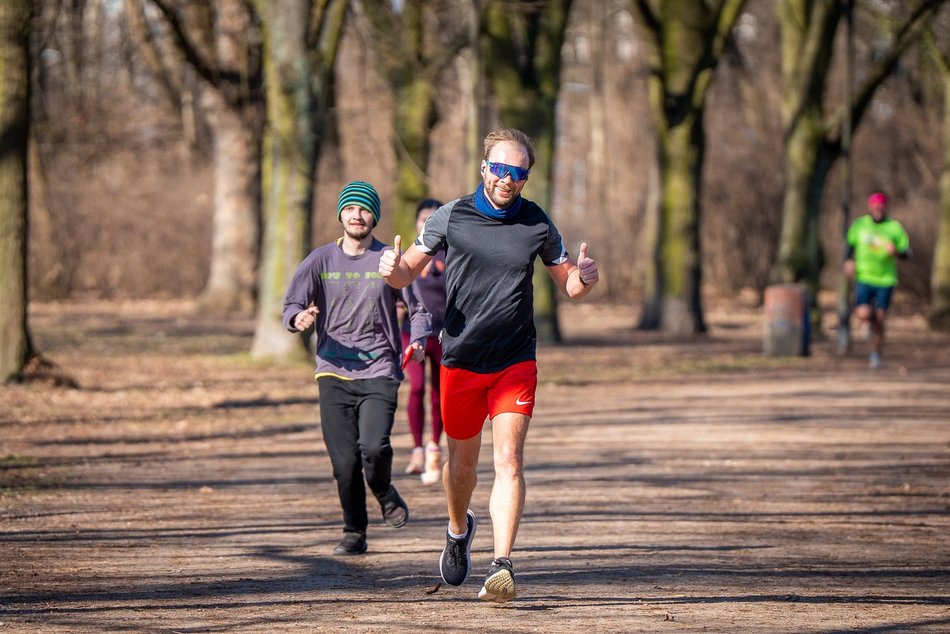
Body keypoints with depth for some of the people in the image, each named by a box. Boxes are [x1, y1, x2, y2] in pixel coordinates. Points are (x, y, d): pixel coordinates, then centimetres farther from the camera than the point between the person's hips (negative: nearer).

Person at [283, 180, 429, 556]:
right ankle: (354, 533, 13)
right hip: (334, 373, 2)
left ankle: (384, 493, 14)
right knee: (344, 460, -3)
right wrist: (298, 319, -21)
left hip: (379, 373, -2)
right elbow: (292, 307, 3)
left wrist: (417, 341, -11)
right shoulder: (320, 261, 8)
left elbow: (419, 307, 9)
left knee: (374, 447, -19)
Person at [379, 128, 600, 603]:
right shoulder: (450, 217, -1)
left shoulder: (537, 224, 2)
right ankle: (459, 529, 43)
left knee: (509, 461, -15)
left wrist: (583, 279, -12)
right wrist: (393, 269, -18)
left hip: (516, 363, -1)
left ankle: (501, 566, -21)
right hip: (459, 362, 1)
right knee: (462, 462, 12)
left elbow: (568, 285, 12)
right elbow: (408, 273, 6)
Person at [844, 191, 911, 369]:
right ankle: (871, 319, 23)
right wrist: (848, 261, -1)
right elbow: (850, 244, 17)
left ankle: (876, 354, 18)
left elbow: (907, 252, 1)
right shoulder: (859, 225, 2)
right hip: (864, 277, 1)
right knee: (863, 314, -16)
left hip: (885, 279, -1)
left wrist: (896, 252, -22)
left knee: (879, 319, 0)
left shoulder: (894, 227, -3)